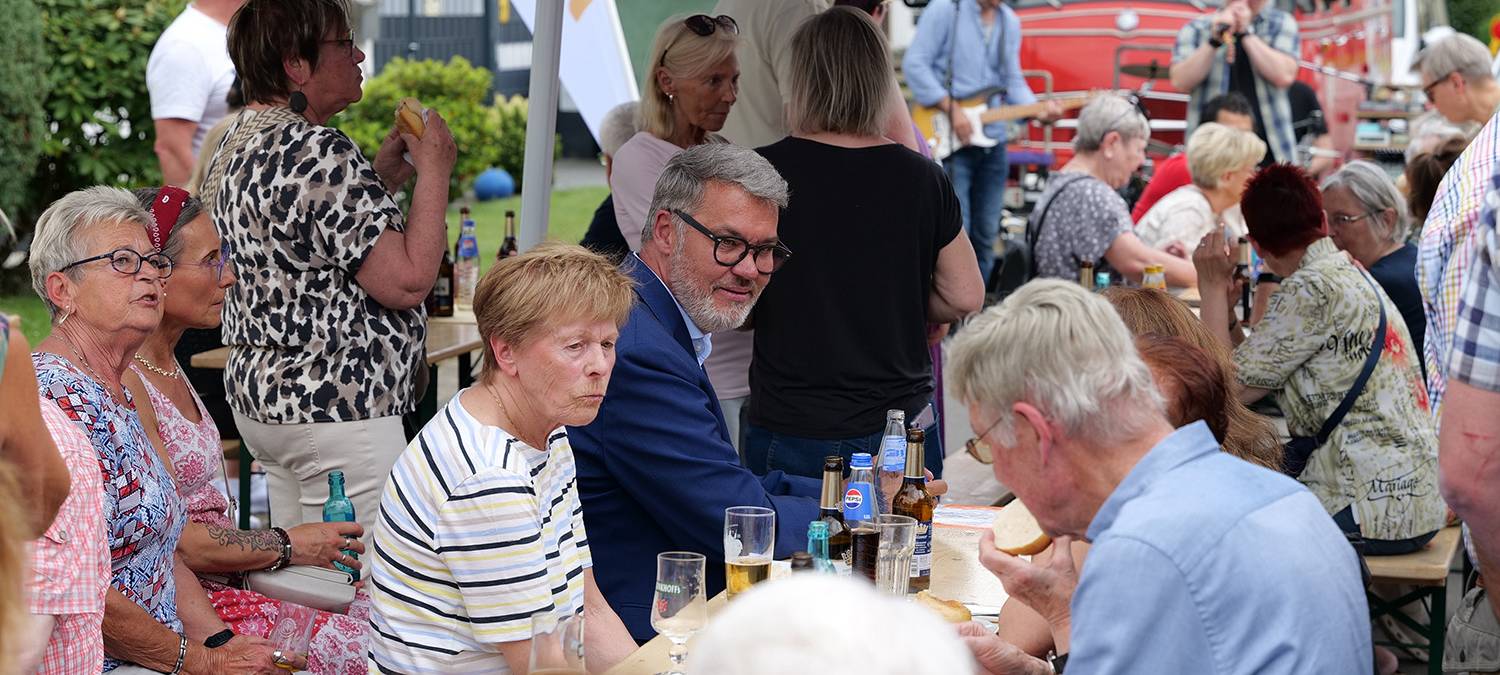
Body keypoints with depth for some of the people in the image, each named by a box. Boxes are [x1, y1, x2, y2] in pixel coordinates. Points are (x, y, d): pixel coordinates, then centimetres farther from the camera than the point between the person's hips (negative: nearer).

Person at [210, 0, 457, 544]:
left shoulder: (236, 147, 12)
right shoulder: (319, 152, -20)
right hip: (338, 412, -10)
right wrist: (434, 170, -10)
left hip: (259, 394, 10)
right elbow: (407, 281, -22)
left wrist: (385, 174, 15)